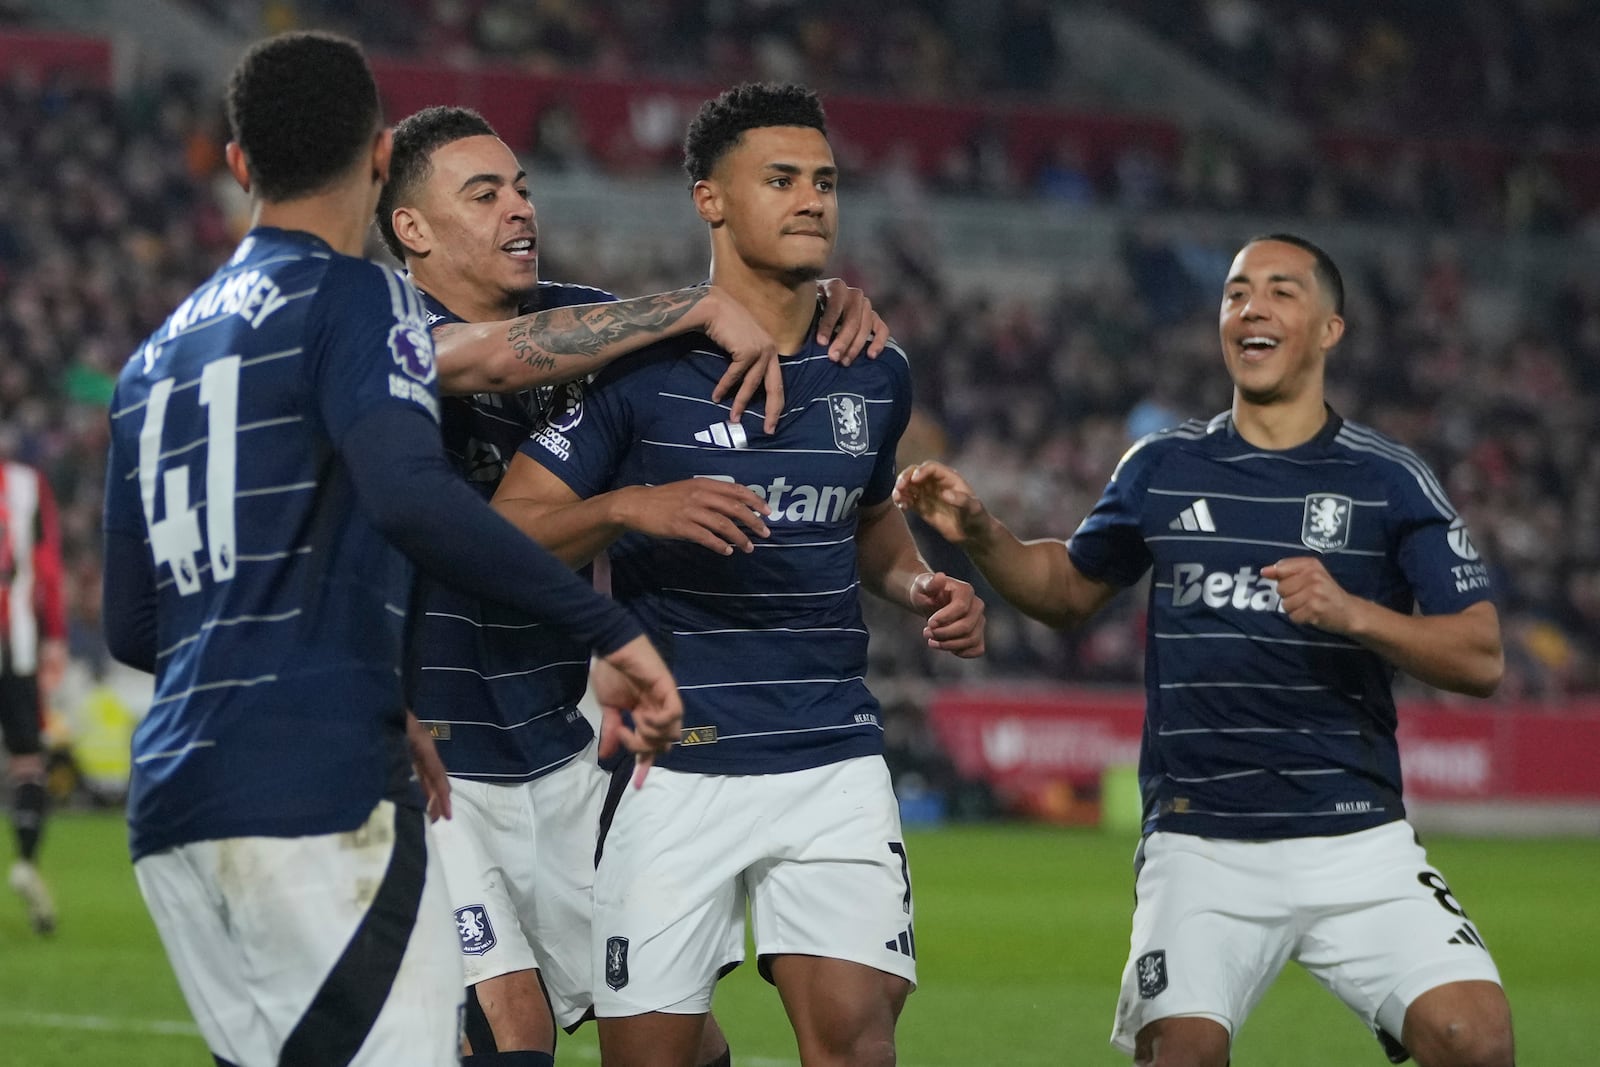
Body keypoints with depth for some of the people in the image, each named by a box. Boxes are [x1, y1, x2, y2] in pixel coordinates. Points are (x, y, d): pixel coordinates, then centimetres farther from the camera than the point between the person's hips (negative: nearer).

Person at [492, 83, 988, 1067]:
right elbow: (505, 531, -7)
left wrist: (918, 584, 9)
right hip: (672, 768, -3)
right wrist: (629, 508, -23)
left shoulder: (875, 374, 9)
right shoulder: (639, 364, -5)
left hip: (834, 756, 3)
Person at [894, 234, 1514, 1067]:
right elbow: (1068, 590, 23)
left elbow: (1482, 658, -2)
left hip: (1355, 837, -1)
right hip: (1199, 841, 1)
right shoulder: (1163, 468, 9)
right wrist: (979, 534, 4)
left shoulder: (1389, 480, 2)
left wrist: (1352, 613, -17)